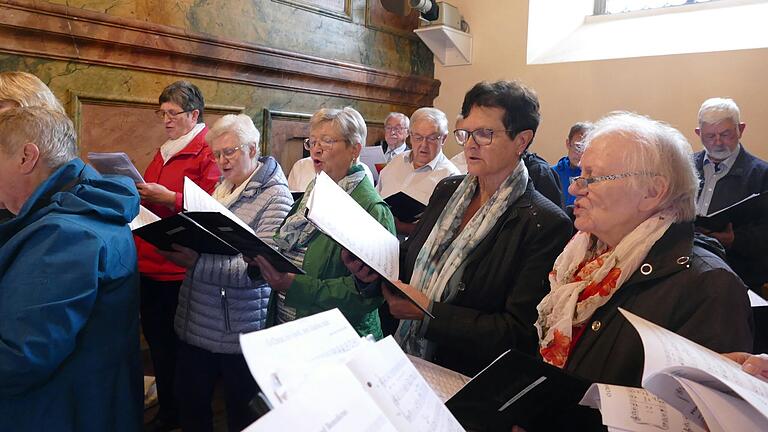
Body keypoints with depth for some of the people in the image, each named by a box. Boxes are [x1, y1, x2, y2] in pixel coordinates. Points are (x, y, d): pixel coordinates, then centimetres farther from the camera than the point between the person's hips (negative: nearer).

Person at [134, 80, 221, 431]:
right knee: (155, 337, 15)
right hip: (150, 262, 8)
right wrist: (139, 193, 7)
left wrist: (167, 198, -22)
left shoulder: (208, 152, -9)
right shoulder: (164, 151, 17)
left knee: (177, 345, 4)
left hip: (180, 266, -8)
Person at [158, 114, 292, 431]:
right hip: (195, 320, 7)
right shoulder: (221, 189, 10)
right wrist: (179, 244, -3)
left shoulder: (275, 197, -14)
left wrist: (196, 263, -31)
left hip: (238, 330, -7)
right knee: (190, 402, 22)